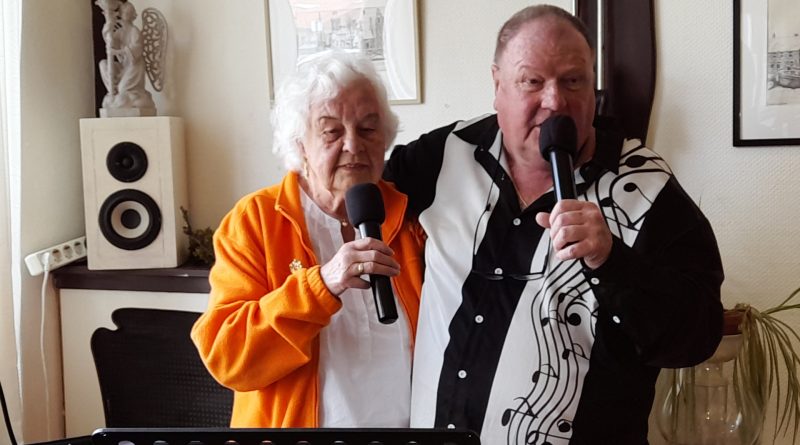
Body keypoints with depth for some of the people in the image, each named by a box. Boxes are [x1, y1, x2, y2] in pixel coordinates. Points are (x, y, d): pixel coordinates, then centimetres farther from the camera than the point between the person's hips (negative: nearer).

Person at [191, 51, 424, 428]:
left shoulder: (409, 216, -3)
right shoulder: (254, 220, -10)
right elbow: (225, 356, -20)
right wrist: (322, 285, -32)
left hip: (410, 423, 2)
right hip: (292, 423, -2)